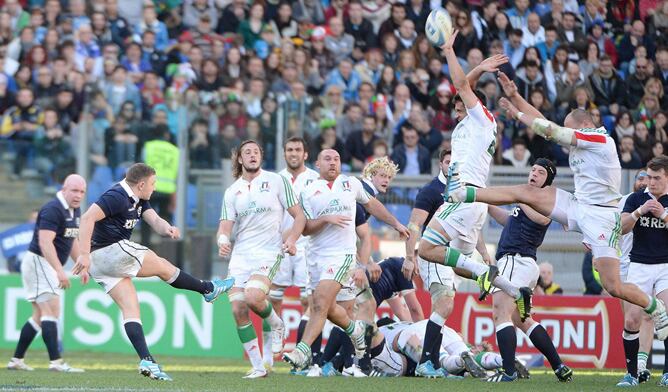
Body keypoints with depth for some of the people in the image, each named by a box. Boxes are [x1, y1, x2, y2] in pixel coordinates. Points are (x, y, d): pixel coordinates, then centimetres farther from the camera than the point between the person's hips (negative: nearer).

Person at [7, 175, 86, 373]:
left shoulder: (75, 211, 11)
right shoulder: (53, 210, -20)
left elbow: (72, 241, 24)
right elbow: (45, 243, -28)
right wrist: (60, 271, -35)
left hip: (50, 267, 10)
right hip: (38, 262, -10)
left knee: (40, 316, 12)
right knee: (52, 310, -16)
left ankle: (16, 360, 18)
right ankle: (56, 362, -22)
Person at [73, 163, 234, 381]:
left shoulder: (138, 200, 15)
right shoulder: (117, 197, -18)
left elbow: (155, 221, 5)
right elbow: (87, 218, -26)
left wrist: (167, 229, -19)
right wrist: (84, 255, -31)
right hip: (112, 250, -10)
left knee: (131, 311, 1)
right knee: (163, 267, 8)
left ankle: (146, 361, -8)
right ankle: (209, 289, 26)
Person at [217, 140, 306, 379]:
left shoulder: (277, 181, 2)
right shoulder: (232, 191, 11)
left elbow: (299, 216, 2)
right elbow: (225, 225, 5)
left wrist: (292, 239, -16)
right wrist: (222, 241, -19)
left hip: (269, 252, -4)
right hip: (240, 254, 4)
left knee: (253, 297, -27)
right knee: (238, 310, -8)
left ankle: (276, 325, 7)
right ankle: (258, 367, 0)